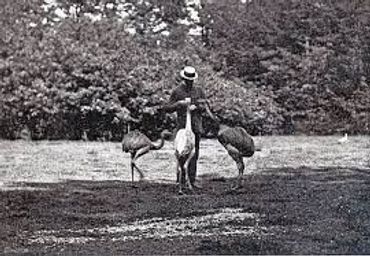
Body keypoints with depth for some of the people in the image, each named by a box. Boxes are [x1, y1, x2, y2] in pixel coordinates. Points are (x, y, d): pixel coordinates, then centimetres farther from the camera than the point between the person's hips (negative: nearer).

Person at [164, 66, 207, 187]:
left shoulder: (199, 91, 11)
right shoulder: (177, 92, 3)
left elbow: (205, 106, 6)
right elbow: (167, 108, 2)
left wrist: (196, 107, -14)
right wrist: (178, 103, -15)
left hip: (196, 126, 3)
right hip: (182, 125, -3)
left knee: (194, 153, 2)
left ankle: (192, 180, 6)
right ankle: (180, 179, 1)